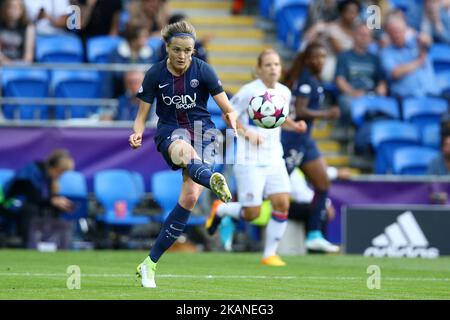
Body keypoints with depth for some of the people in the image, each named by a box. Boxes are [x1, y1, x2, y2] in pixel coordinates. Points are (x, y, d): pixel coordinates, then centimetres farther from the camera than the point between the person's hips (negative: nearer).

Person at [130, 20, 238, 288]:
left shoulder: (203, 70, -7)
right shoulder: (155, 74, -5)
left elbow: (228, 108, -9)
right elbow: (142, 115, 0)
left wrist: (231, 118, -33)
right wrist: (137, 134, -21)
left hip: (202, 130, 1)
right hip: (170, 131, -1)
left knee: (191, 196, -16)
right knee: (184, 150, -40)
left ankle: (150, 263, -7)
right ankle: (213, 181, -77)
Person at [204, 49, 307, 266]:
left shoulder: (284, 93, 6)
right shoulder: (250, 91, -12)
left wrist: (294, 125, 3)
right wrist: (247, 132, -19)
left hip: (274, 160, 5)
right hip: (249, 161, -5)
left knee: (282, 204, -10)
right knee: (252, 214, -5)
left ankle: (270, 254, 3)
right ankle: (220, 210, 27)